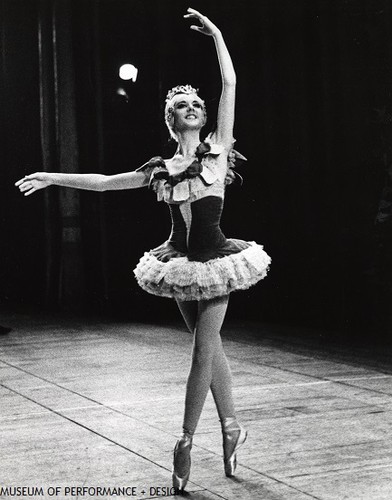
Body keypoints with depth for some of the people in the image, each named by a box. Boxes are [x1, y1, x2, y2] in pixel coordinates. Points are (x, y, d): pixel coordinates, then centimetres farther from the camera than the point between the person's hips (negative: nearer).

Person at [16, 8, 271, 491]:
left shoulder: (217, 150, -2)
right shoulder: (159, 169, 6)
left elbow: (230, 84, -8)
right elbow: (103, 181, 14)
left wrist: (216, 33, -8)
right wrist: (53, 178, 16)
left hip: (213, 260, -3)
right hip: (181, 262, 4)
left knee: (204, 348, -5)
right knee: (209, 344, 10)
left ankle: (187, 439, 4)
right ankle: (231, 427, 22)